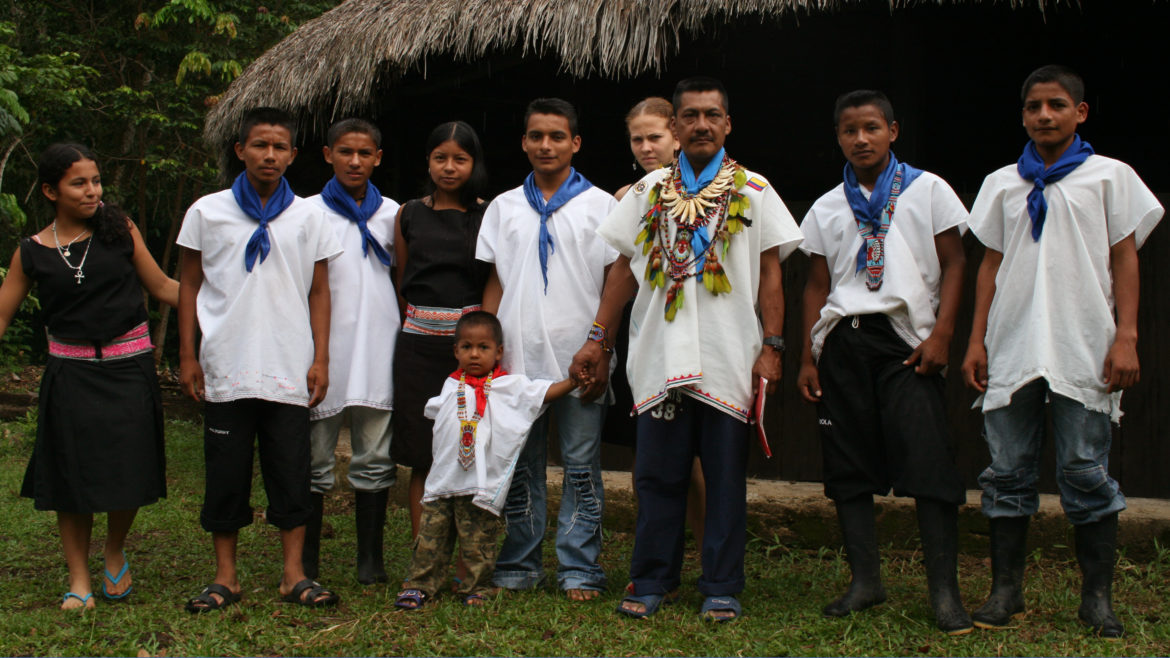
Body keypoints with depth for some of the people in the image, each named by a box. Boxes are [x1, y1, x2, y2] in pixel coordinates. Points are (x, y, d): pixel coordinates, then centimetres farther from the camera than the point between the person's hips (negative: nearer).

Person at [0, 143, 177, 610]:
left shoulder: (120, 230, 3)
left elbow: (162, 287, 8)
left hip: (128, 366, 0)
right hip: (70, 372, 0)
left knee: (128, 472, -2)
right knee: (72, 476, 3)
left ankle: (115, 554, 26)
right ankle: (79, 581, 18)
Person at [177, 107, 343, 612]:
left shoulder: (308, 216, 7)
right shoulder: (207, 212, 6)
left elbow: (319, 291, 9)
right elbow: (190, 286, 9)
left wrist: (321, 359, 2)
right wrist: (187, 356, 3)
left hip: (289, 372, 0)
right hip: (225, 370, 0)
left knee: (291, 470, 2)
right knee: (226, 472, 5)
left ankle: (293, 574, 11)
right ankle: (225, 575, 15)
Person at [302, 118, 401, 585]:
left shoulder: (393, 214, 10)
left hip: (378, 349, 2)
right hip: (325, 347, -1)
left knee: (375, 457, 5)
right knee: (315, 459, 3)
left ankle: (370, 557, 14)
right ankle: (306, 559, 12)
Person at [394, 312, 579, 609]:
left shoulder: (510, 387, 1)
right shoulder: (451, 387, 12)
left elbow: (546, 392, -4)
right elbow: (432, 411, 31)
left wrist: (575, 379, -13)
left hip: (482, 485, -3)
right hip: (443, 481, 3)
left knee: (477, 542, 3)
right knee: (431, 537, 6)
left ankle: (475, 588, 18)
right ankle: (420, 585, 17)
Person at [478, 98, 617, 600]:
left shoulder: (600, 205, 6)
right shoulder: (504, 207, 13)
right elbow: (494, 283, 12)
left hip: (578, 358, -2)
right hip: (518, 357, 3)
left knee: (581, 466, 1)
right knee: (518, 465, 7)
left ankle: (579, 569, 8)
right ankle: (518, 566, 17)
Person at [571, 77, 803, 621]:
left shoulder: (753, 191, 7)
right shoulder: (648, 190, 11)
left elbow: (770, 273, 4)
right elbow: (624, 268, 13)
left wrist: (771, 346, -5)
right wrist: (598, 339, 9)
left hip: (729, 360, -1)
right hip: (659, 356, 2)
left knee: (725, 477, 4)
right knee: (658, 476, 6)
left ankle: (722, 589, 13)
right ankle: (651, 582, 17)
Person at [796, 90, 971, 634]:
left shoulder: (927, 190, 8)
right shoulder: (826, 208, 16)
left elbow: (954, 263, 4)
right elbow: (817, 286, 16)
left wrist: (942, 334, -7)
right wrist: (807, 357, 9)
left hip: (906, 337, -3)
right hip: (841, 340, 4)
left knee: (927, 461, -12)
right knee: (848, 464, 3)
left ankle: (944, 591, -7)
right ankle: (866, 580, 13)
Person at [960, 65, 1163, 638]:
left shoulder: (1109, 176, 8)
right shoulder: (1002, 183, 15)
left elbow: (1125, 261, 5)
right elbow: (991, 265, 15)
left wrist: (1126, 338, -5)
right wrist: (977, 341, 7)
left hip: (1082, 351, -2)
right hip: (1012, 349, 3)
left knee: (1086, 472, -2)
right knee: (1007, 472, 3)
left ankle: (1097, 596, 8)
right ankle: (1006, 589, 12)